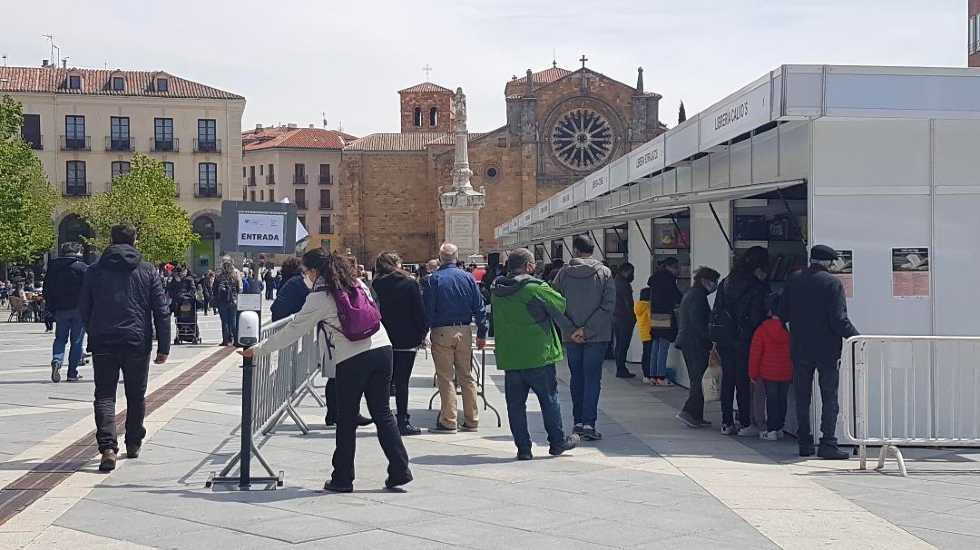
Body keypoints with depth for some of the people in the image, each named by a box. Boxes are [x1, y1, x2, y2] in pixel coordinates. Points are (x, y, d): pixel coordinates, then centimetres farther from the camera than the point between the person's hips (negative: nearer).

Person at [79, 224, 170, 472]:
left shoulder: (95, 271, 4)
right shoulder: (148, 272, 1)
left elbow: (83, 309, 9)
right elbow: (162, 311, -2)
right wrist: (163, 347, 1)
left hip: (103, 343, 0)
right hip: (137, 343, 0)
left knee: (104, 396, 2)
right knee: (136, 396, 16)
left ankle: (108, 447, -15)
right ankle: (133, 444, 27)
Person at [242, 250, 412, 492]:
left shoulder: (319, 297, -3)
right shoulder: (356, 283, 14)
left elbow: (294, 330, 0)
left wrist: (258, 349, 8)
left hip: (352, 359, -5)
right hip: (382, 348, 5)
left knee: (347, 420, 7)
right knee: (382, 413, 10)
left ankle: (343, 478, 13)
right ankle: (400, 471, 6)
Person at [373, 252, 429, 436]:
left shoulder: (376, 285, 1)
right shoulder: (410, 284, -7)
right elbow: (419, 312, -6)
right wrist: (423, 333, 3)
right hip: (406, 339, -3)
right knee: (402, 381, -1)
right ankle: (403, 422, -1)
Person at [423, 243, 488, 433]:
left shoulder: (432, 280, -5)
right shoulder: (468, 278, 3)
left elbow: (427, 310, -7)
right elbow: (479, 308, 4)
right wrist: (482, 333, 10)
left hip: (441, 332, -3)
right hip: (464, 331, 3)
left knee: (445, 377, 2)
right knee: (467, 376, 10)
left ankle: (448, 421, 2)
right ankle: (471, 421, 12)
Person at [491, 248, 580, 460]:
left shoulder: (496, 290, 4)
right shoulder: (537, 288, -13)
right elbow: (562, 307, -2)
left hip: (509, 357, 5)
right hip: (538, 355, -5)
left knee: (516, 403, 8)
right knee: (549, 398, 10)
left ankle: (523, 448, 10)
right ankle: (557, 442, 20)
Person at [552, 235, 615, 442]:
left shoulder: (564, 273, -1)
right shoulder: (604, 272, -4)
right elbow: (608, 305, -11)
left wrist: (573, 329, -5)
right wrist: (587, 329, -12)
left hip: (570, 335, 2)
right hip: (597, 335, -2)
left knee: (576, 378, 13)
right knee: (593, 378, 1)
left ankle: (578, 422, 17)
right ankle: (588, 423, -8)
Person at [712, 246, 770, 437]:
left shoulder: (726, 282, 8)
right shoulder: (759, 287, -10)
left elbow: (715, 312, 9)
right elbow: (758, 317, -12)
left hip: (724, 340, 5)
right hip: (745, 340, -5)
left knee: (727, 380, 10)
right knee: (744, 381, 2)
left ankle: (727, 423, 13)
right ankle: (745, 424, 5)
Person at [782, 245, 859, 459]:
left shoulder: (794, 282, 4)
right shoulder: (832, 283, -10)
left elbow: (783, 314, 9)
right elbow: (838, 319, -15)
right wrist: (855, 336, -4)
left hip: (799, 349, 4)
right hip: (827, 349, -4)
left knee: (802, 397, 11)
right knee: (830, 397, 0)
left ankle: (804, 443, 13)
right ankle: (828, 443, -6)